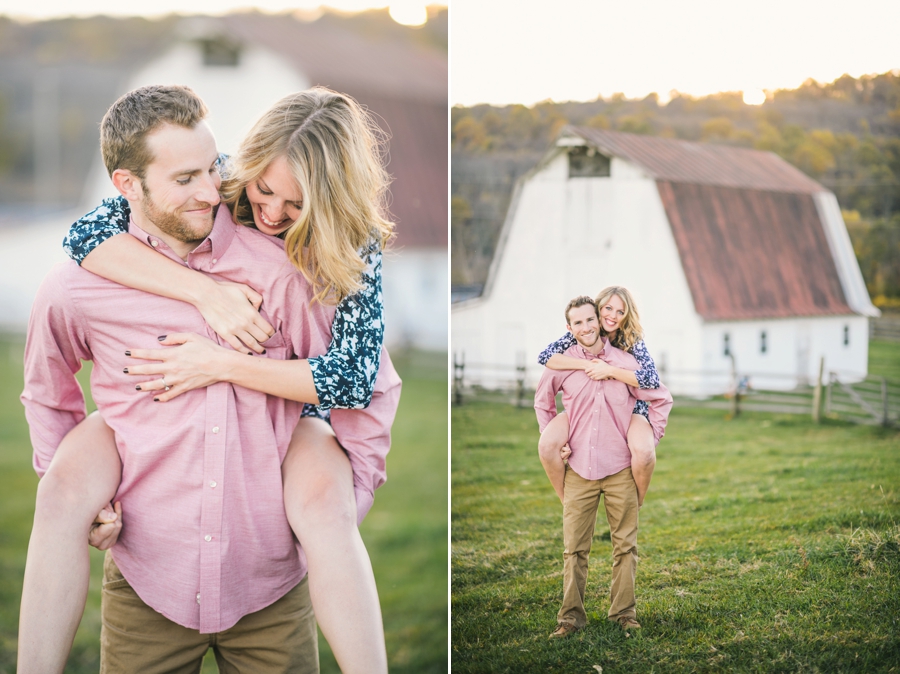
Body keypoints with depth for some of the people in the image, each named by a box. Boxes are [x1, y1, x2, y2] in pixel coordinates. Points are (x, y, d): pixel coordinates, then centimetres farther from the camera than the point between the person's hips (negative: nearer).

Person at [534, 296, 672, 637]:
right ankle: (571, 615, 7)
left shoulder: (624, 362, 1)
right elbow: (542, 403, 20)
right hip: (578, 469, 0)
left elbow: (661, 399, 12)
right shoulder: (561, 364, 2)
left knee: (625, 544, 4)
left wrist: (649, 440, 6)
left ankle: (624, 612, 14)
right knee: (575, 547, 0)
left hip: (620, 468, 0)